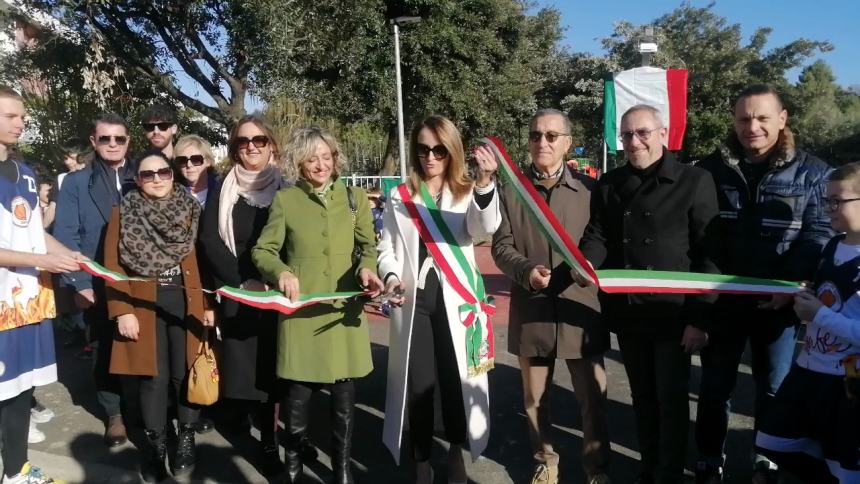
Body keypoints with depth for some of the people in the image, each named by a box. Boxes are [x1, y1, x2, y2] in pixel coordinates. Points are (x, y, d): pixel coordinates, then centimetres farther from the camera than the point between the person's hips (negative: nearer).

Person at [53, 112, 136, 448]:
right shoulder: (76, 182, 4)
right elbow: (66, 236, -2)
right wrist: (80, 283, -9)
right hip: (98, 285, 0)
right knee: (106, 349, 9)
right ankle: (114, 414, 24)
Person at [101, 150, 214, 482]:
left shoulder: (191, 210, 5)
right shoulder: (124, 213, 2)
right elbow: (113, 265, -2)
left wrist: (209, 304, 0)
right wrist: (122, 311, -9)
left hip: (187, 303, 1)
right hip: (143, 305, -1)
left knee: (185, 373, 5)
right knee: (154, 376, 5)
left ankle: (186, 439, 24)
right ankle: (156, 445, 22)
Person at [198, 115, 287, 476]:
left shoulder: (286, 189, 5)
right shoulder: (222, 190, 5)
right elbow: (209, 241, -3)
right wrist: (243, 281, -13)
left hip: (277, 294, 0)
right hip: (236, 293, 0)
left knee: (270, 365, 0)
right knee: (241, 362, 3)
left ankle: (269, 441, 9)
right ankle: (240, 410, 30)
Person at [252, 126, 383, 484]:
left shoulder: (355, 197, 9)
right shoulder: (285, 200, 4)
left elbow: (368, 246, 9)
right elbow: (262, 250, 4)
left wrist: (366, 268, -13)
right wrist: (281, 272, -17)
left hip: (344, 310, 1)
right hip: (300, 312, -1)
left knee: (344, 397, 7)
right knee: (298, 396, 6)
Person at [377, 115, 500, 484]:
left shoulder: (468, 193, 1)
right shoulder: (399, 197, 8)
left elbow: (485, 228, -20)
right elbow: (386, 250, 8)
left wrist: (485, 184, -39)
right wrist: (390, 277, -14)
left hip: (454, 301, -1)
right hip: (412, 301, 2)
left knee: (457, 379, 8)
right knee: (418, 384, 8)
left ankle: (456, 453, 31)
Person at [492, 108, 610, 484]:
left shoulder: (590, 189, 4)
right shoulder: (511, 190, 3)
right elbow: (501, 247, 0)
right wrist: (526, 270, -18)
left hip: (581, 309, -1)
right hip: (531, 311, 1)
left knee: (593, 397, 7)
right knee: (535, 398, 15)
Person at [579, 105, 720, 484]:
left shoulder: (695, 181, -5)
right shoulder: (608, 185, 9)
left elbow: (709, 254, -8)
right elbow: (598, 235, 7)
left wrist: (699, 317, -13)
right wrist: (586, 261, -18)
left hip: (673, 314, -4)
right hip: (626, 313, 4)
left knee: (671, 401, 6)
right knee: (642, 397, 17)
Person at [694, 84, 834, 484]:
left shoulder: (811, 172, -2)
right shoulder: (711, 169, 1)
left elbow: (818, 235, -7)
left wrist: (790, 285, -19)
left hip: (777, 301, 0)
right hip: (721, 298, 1)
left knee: (774, 386, 15)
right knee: (715, 385, 10)